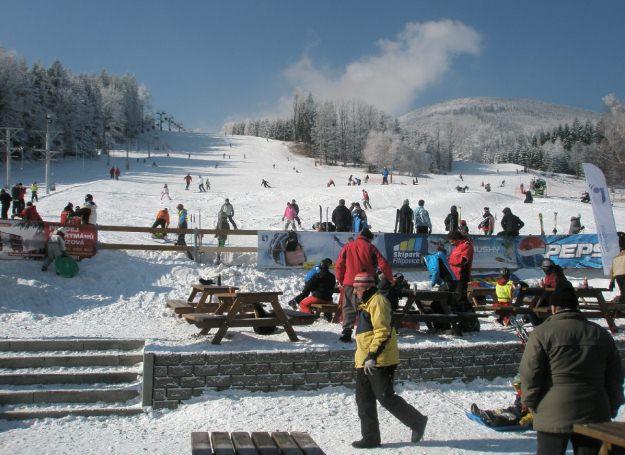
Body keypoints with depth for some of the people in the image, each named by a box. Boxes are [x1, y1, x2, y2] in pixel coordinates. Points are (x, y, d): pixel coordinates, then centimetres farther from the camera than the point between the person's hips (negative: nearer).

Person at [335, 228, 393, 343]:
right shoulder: (370, 248, 0)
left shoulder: (348, 246, 5)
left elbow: (339, 265, 3)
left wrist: (340, 280, 15)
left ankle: (346, 331, -2)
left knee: (348, 307, 8)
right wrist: (390, 279, 9)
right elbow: (383, 265, -3)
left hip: (349, 283, 1)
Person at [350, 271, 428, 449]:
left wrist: (372, 356, -25)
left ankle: (417, 422, 11)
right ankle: (370, 437, 17)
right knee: (364, 400, 9)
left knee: (385, 397, -5)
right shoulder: (366, 304, 19)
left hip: (379, 362, -10)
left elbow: (383, 332, -21)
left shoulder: (378, 302, -13)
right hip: (365, 362, 10)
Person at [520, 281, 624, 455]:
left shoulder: (542, 333, -6)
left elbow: (530, 374, -8)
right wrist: (611, 410, 21)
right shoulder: (602, 334, 8)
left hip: (553, 416, -3)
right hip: (594, 416, 4)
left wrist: (531, 405, 5)